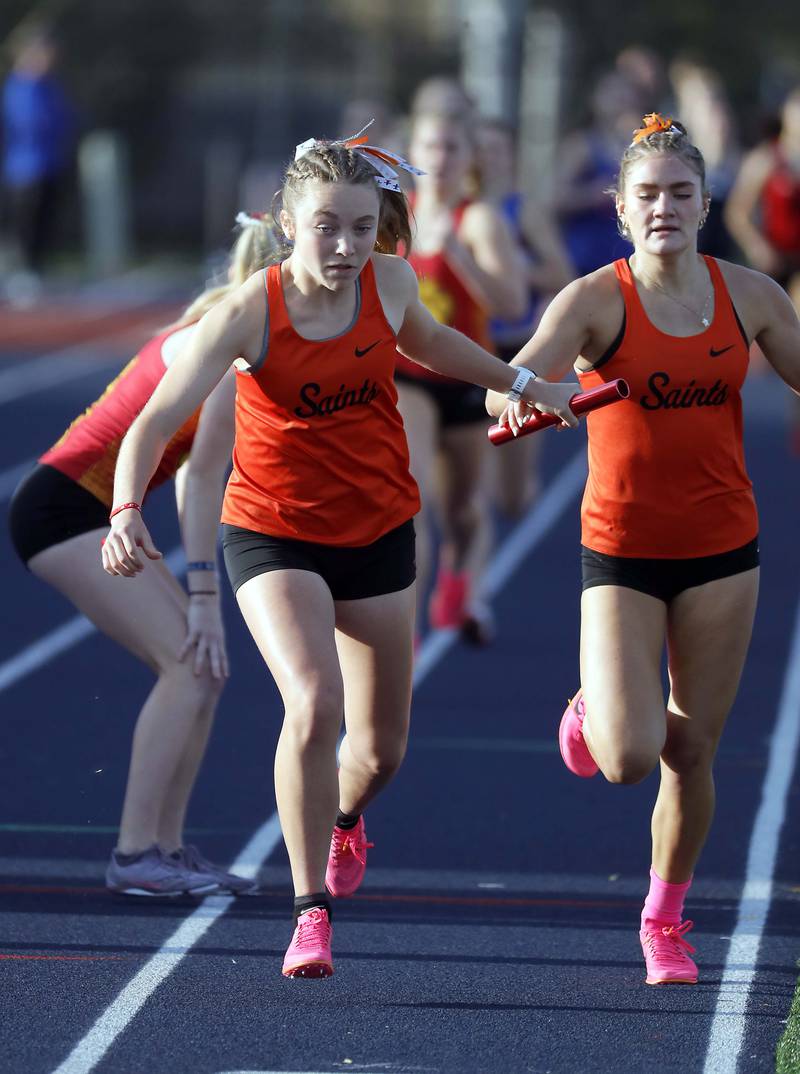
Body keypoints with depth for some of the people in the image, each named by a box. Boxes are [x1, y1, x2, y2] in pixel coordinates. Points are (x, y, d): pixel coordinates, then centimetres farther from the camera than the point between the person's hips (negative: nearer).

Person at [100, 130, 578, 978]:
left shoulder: (390, 285, -8)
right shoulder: (248, 313, -22)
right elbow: (157, 419, -28)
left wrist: (520, 383, 28)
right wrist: (127, 510, -44)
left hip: (377, 533, 4)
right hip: (272, 535, -4)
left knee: (381, 747, 12)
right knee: (313, 703, -27)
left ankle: (343, 819, 50)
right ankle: (311, 909, -14)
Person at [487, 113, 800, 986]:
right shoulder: (597, 300, -11)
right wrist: (518, 401, -47)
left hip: (721, 549, 3)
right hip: (623, 551, -3)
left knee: (691, 752, 5)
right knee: (628, 760, -13)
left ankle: (665, 917, 28)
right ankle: (594, 710, 25)